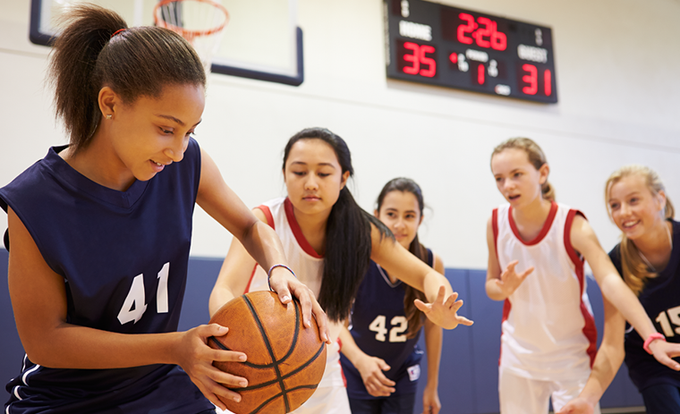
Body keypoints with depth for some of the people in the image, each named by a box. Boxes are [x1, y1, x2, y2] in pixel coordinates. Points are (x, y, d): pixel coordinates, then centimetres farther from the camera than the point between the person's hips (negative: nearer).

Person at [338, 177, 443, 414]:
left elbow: (433, 326, -2)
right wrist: (360, 359, -40)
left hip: (402, 379, 2)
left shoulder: (432, 264, -14)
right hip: (356, 377, -1)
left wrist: (432, 386, 4)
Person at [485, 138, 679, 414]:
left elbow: (611, 282, -34)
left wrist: (652, 338, -47)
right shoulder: (496, 223, -10)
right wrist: (503, 289, -22)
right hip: (518, 355, 3)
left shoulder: (572, 225, -20)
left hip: (572, 356, -3)